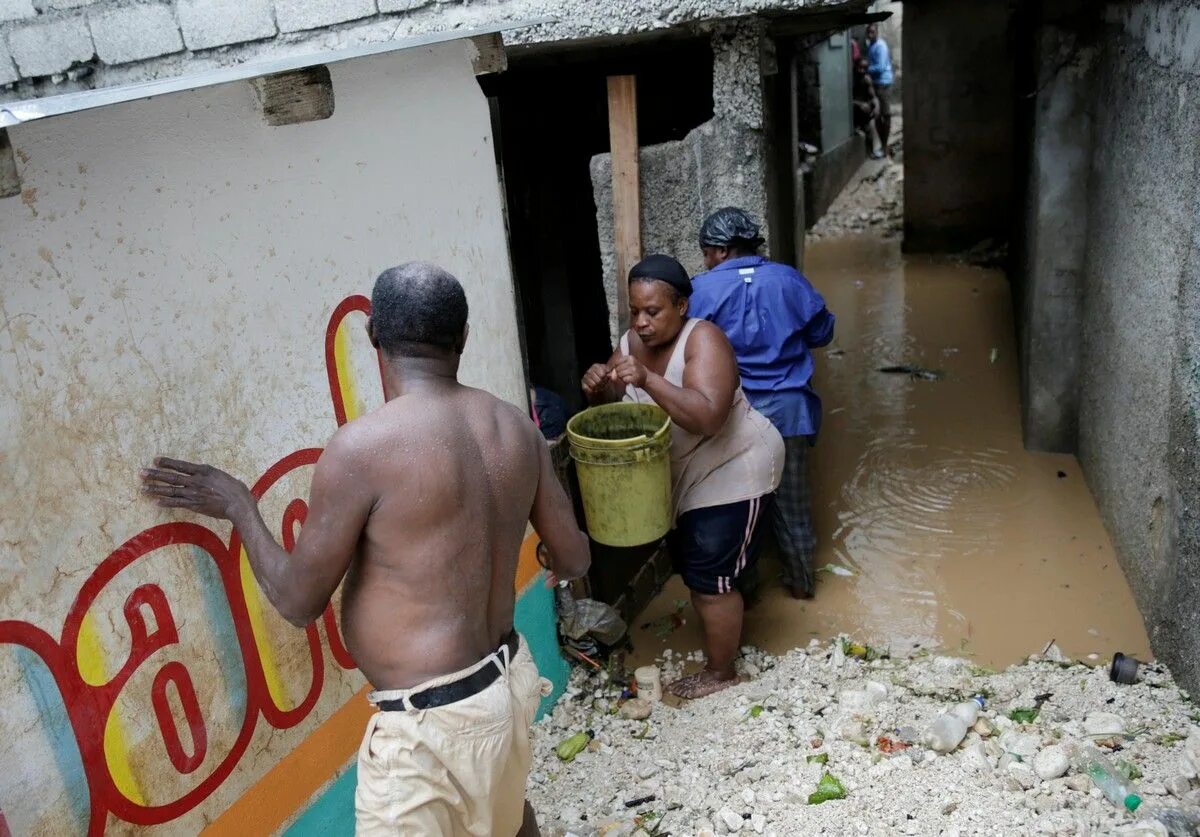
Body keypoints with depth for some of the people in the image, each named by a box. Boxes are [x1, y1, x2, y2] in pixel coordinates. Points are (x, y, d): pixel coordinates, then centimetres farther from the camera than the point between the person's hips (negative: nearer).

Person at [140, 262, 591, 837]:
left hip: (429, 722, -7)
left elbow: (299, 601, -11)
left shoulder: (363, 447, -22)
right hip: (507, 680, 7)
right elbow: (573, 559, 7)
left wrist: (238, 508, 4)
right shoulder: (516, 428, -3)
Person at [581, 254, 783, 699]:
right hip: (686, 473, 8)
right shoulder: (632, 341, -4)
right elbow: (611, 402, 3)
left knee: (709, 575, -1)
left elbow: (708, 416, -37)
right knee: (690, 565, 20)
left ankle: (721, 672, 18)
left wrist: (647, 380, -45)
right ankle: (720, 635, 44)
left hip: (732, 471, -8)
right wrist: (598, 386, -20)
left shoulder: (703, 340, -26)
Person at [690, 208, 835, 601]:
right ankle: (800, 580, 29)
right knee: (790, 498, 16)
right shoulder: (789, 279, 0)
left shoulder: (703, 289, -10)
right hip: (787, 407, 3)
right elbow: (821, 332, 8)